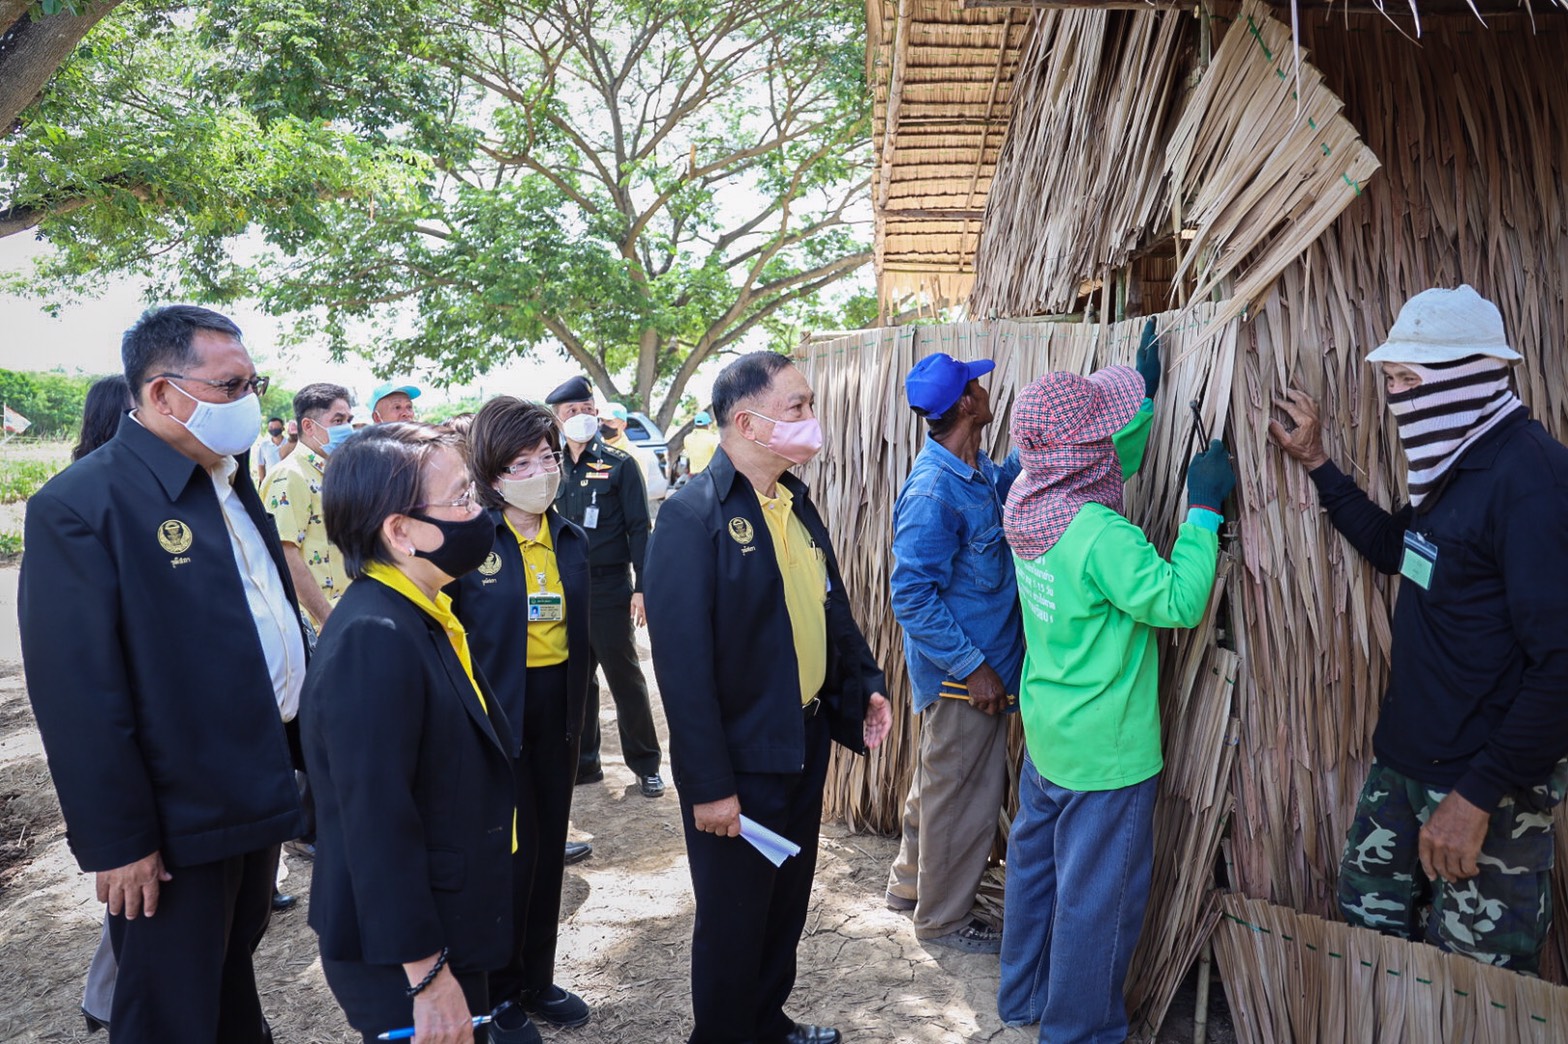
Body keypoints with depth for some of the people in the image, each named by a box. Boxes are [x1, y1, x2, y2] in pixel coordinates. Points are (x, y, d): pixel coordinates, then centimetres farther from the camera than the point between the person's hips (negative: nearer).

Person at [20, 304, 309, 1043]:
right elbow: (77, 693, -20)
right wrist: (117, 840, -18)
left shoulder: (231, 483, 7)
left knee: (235, 976, 26)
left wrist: (297, 760, 13)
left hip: (259, 800, 7)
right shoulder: (80, 505, -19)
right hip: (178, 829, -7)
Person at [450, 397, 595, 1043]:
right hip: (495, 713, -5)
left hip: (557, 711, 6)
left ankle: (538, 978, 34)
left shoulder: (571, 540, 5)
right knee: (511, 852, 2)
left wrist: (577, 714, 11)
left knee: (549, 848, 15)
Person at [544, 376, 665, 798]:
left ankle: (646, 764, 14)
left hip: (609, 589, -4)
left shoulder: (619, 465, -4)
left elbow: (639, 529, -6)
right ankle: (583, 762, 25)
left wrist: (641, 588, -13)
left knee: (625, 678, 3)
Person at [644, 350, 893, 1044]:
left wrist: (866, 685, 4)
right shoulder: (693, 516, -20)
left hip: (806, 743, 8)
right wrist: (708, 785, -21)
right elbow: (683, 662, -22)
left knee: (788, 903, 23)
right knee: (732, 919, 11)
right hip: (739, 762, -8)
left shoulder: (795, 501, 6)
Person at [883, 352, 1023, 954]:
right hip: (959, 676, -9)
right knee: (964, 799, 6)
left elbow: (1020, 471, 27)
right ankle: (944, 919, 24)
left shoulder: (979, 473, 3)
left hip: (978, 665, 9)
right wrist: (972, 666, -22)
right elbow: (912, 597, -24)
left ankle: (910, 883, 41)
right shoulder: (933, 493, -25)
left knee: (939, 785, 23)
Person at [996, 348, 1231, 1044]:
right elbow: (1179, 601, -23)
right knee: (1097, 897, 8)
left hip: (1045, 736, 9)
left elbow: (1110, 465, 13)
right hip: (1106, 751, -8)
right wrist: (1203, 508, -16)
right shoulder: (1100, 535, -27)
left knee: (1034, 862, 22)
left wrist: (1143, 390, 19)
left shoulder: (1028, 502, -3)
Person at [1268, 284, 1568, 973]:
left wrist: (1478, 797, -24)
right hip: (1403, 760, 9)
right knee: (1369, 920, 18)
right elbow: (1394, 549, 25)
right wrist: (1316, 463, 17)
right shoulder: (1459, 464, 8)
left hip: (1484, 784, -9)